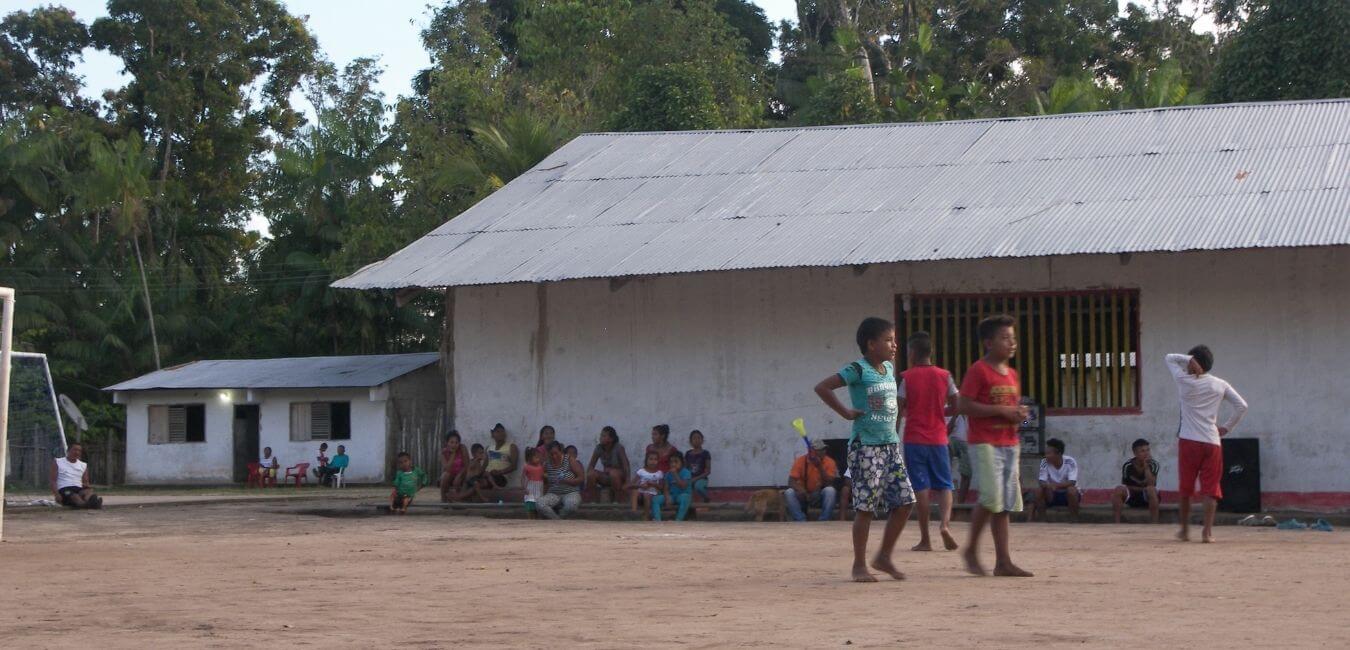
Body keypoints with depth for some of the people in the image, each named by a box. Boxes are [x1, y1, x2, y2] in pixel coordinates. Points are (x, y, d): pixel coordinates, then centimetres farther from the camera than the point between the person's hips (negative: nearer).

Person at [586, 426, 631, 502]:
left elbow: (626, 467, -22)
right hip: (606, 478, 4)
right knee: (591, 473, -25)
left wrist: (627, 482, -33)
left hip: (619, 476, -4)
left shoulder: (618, 448, -15)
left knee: (613, 472, -38)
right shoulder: (599, 448, -3)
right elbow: (591, 465, -4)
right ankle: (595, 500, -14)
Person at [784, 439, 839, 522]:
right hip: (804, 495, 1)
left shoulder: (829, 462, -9)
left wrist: (820, 467, -29)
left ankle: (824, 521, -26)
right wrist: (801, 490, -33)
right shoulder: (801, 460, -7)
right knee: (788, 493, -27)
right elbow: (791, 482, -12)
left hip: (821, 496, -1)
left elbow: (829, 484, -18)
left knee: (830, 491, -32)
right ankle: (801, 521, -27)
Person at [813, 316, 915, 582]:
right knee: (866, 506, -4)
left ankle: (884, 556, 17)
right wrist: (845, 412, -14)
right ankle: (859, 565, 6)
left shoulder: (889, 368, 12)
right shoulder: (858, 370, -10)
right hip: (865, 446, -7)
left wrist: (896, 412, 14)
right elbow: (822, 387, -16)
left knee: (904, 501, 3)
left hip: (891, 444, 7)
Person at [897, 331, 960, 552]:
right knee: (944, 484, 10)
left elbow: (899, 407, -8)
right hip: (938, 439, 2)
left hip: (914, 439, -2)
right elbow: (955, 405, 4)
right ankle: (945, 522, -16)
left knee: (921, 487, 1)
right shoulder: (944, 376, 2)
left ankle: (925, 539, 2)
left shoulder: (907, 377, -5)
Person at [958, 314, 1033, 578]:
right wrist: (1000, 410, -18)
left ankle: (1003, 561, 7)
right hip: (985, 444, -8)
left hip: (1009, 444, 8)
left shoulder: (1012, 374, 15)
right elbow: (963, 406, -15)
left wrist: (1019, 413, 3)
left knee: (1006, 504, 5)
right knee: (991, 498, -15)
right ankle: (971, 549, 4)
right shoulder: (978, 370, -8)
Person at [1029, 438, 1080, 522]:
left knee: (1071, 490, -35)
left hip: (1068, 495, -2)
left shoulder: (1070, 462, -20)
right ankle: (1043, 521, -14)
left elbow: (1072, 483, -30)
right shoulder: (1045, 462, -13)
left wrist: (1054, 485, -42)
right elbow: (1041, 482, -19)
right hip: (1052, 494, 2)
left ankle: (1074, 521, -18)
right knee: (1039, 490, -25)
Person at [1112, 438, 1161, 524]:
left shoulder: (1153, 464, -13)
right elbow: (1125, 485, -3)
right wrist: (1143, 488, -11)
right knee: (1119, 489, -29)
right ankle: (1117, 525, -25)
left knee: (1151, 490, -36)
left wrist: (1146, 466, -29)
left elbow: (1151, 485, -25)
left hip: (1147, 498, -1)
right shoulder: (1127, 466, -10)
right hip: (1131, 497, 1)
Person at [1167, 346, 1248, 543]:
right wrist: (1227, 427, 11)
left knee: (1185, 488, 12)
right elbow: (1242, 406, 2)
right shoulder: (1220, 385, 5)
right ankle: (1207, 531, -10)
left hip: (1188, 441, -1)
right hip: (1212, 442, 1)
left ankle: (1185, 530, 20)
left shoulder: (1184, 381, -1)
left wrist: (1189, 359, -3)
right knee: (1210, 488, 1)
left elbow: (1170, 358, 14)